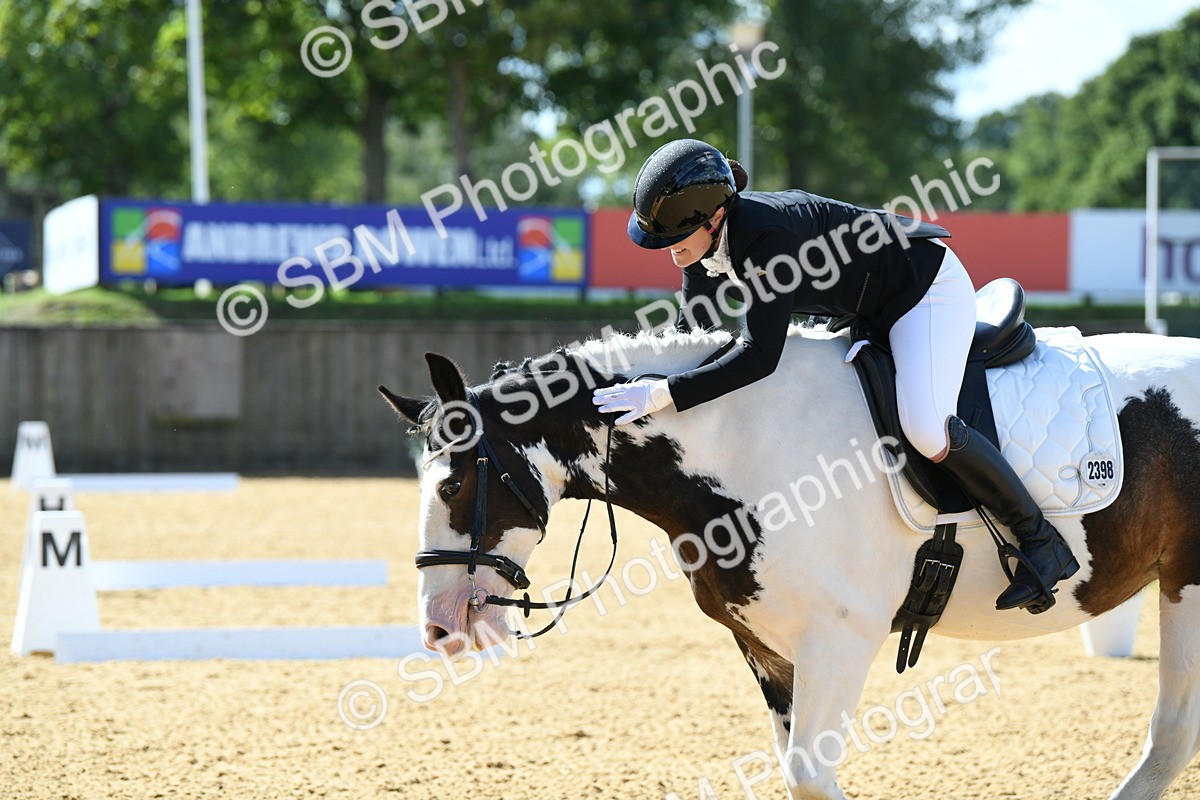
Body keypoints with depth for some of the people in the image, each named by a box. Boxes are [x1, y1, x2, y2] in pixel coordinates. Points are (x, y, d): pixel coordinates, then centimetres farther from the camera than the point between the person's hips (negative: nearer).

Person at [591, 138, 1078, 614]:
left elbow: (759, 355, -42)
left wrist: (663, 394, -44)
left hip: (929, 286, -10)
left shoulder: (765, 236, -36)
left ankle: (1042, 542, -13)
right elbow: (693, 334, 3)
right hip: (864, 305, 10)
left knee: (927, 429, -27)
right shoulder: (706, 238, -10)